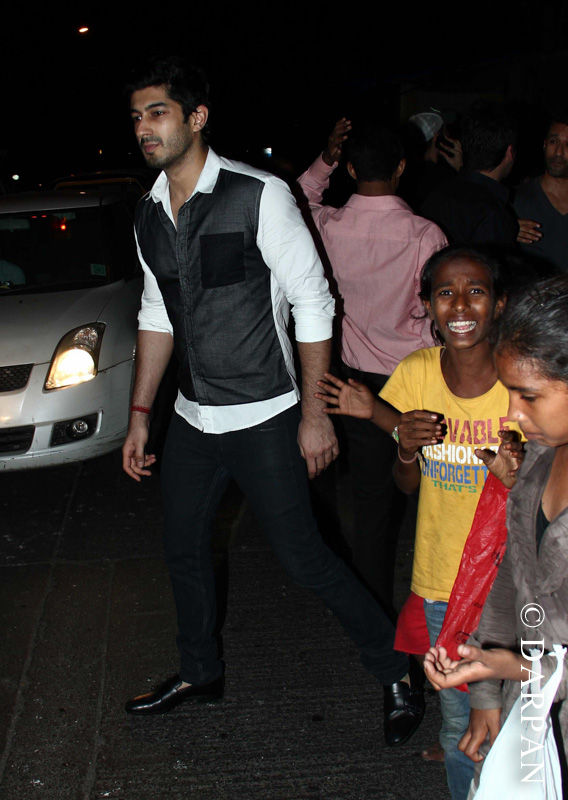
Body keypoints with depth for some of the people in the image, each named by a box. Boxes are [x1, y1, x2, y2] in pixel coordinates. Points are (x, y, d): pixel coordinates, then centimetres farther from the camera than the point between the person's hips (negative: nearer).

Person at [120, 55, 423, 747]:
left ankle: (395, 671, 20)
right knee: (183, 547, 18)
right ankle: (199, 672, 42)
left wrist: (315, 413, -14)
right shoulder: (148, 214, 4)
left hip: (262, 418, -7)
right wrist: (140, 416, 12)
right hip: (192, 417, 7)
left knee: (300, 556, -2)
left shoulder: (258, 196, -16)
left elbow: (313, 304, -13)